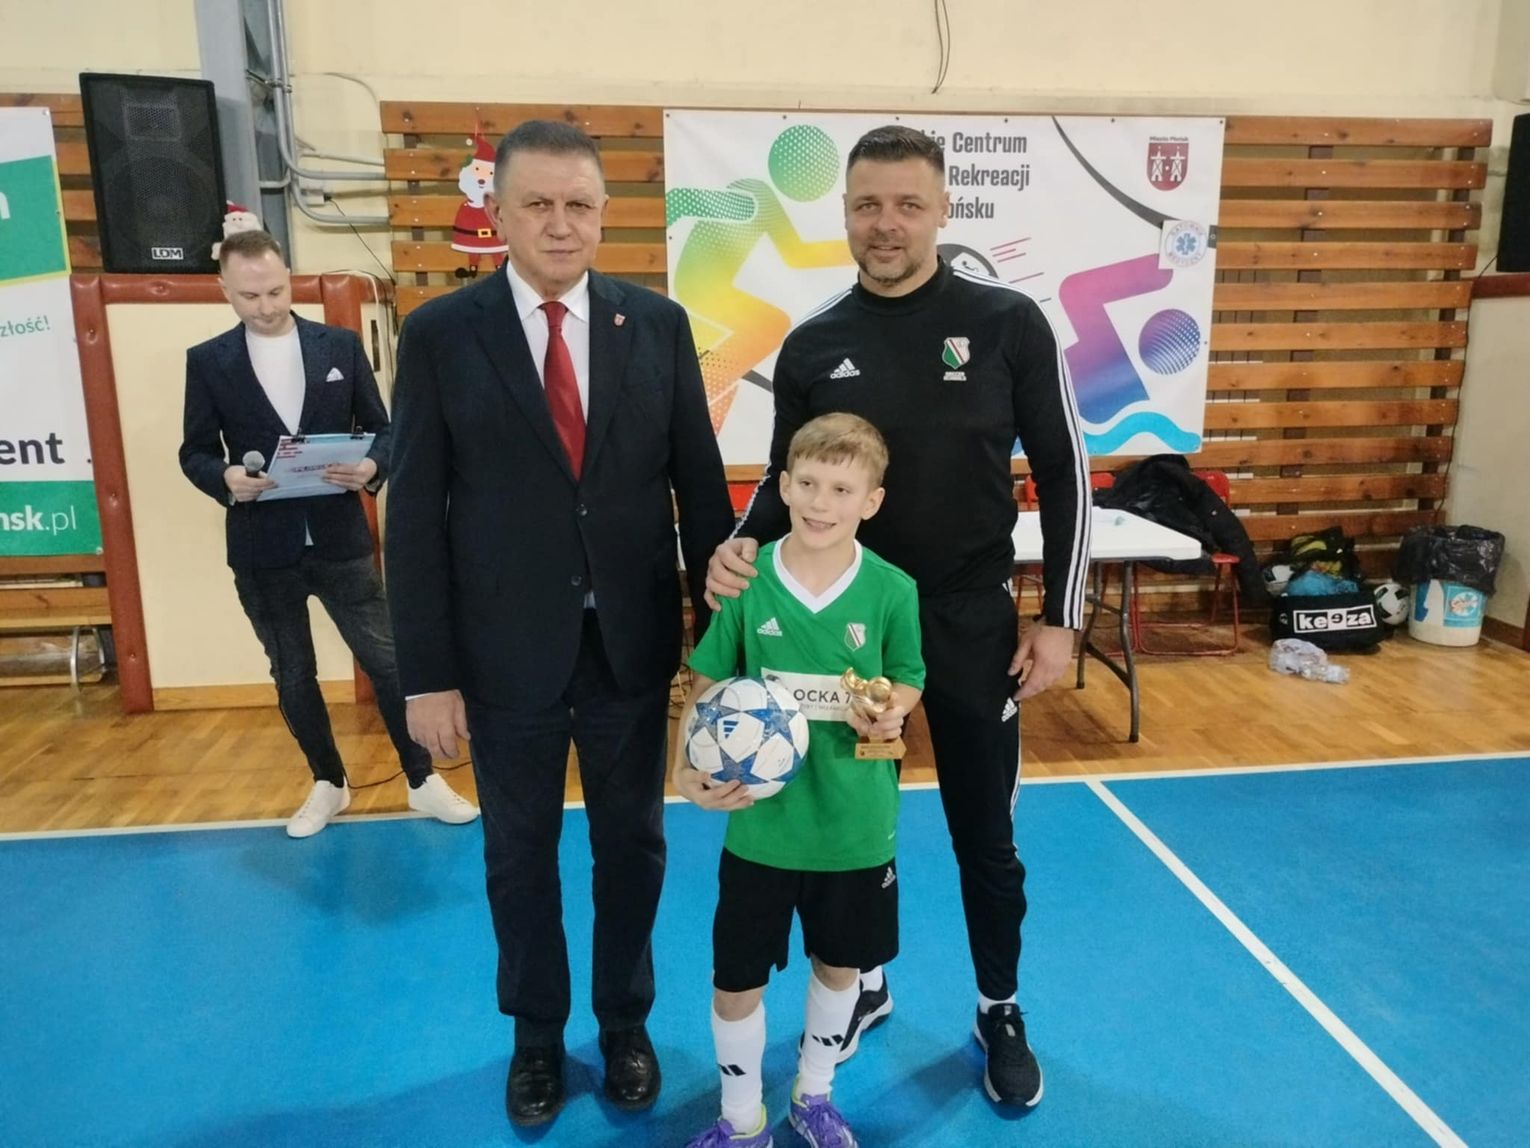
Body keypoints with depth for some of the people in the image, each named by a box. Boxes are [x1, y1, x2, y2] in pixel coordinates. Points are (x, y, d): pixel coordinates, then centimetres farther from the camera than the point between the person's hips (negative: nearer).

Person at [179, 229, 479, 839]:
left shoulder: (341, 345, 2)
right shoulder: (207, 361, 2)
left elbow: (382, 429, 4)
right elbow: (194, 451, 4)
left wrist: (372, 466, -17)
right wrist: (226, 477, -18)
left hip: (340, 540, -1)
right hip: (262, 549, 1)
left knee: (387, 661, 3)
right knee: (293, 676, 12)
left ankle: (423, 779, 17)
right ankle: (328, 784, 30)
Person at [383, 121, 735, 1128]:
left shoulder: (658, 323, 0)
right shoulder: (440, 334, -5)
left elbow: (700, 481, 3)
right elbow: (416, 515, -5)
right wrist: (427, 673, -6)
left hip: (634, 641, 2)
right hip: (507, 649, -1)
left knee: (633, 842, 16)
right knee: (520, 851, 15)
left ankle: (626, 1023, 39)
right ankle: (537, 1033, 39)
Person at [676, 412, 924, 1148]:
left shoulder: (892, 590, -12)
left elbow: (907, 678, 2)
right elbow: (707, 687, -4)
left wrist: (893, 712, -20)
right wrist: (687, 768, -17)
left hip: (856, 826, 1)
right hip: (761, 822, 0)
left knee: (841, 964, 22)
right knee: (736, 979, 12)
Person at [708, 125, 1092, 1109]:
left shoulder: (1008, 323, -7)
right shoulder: (813, 346, -1)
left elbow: (1065, 475, -3)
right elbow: (787, 484, 6)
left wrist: (1061, 618, -6)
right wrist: (742, 548, -16)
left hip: (972, 620, -1)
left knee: (985, 835, 13)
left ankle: (1001, 1013, 36)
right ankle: (864, 986, 40)